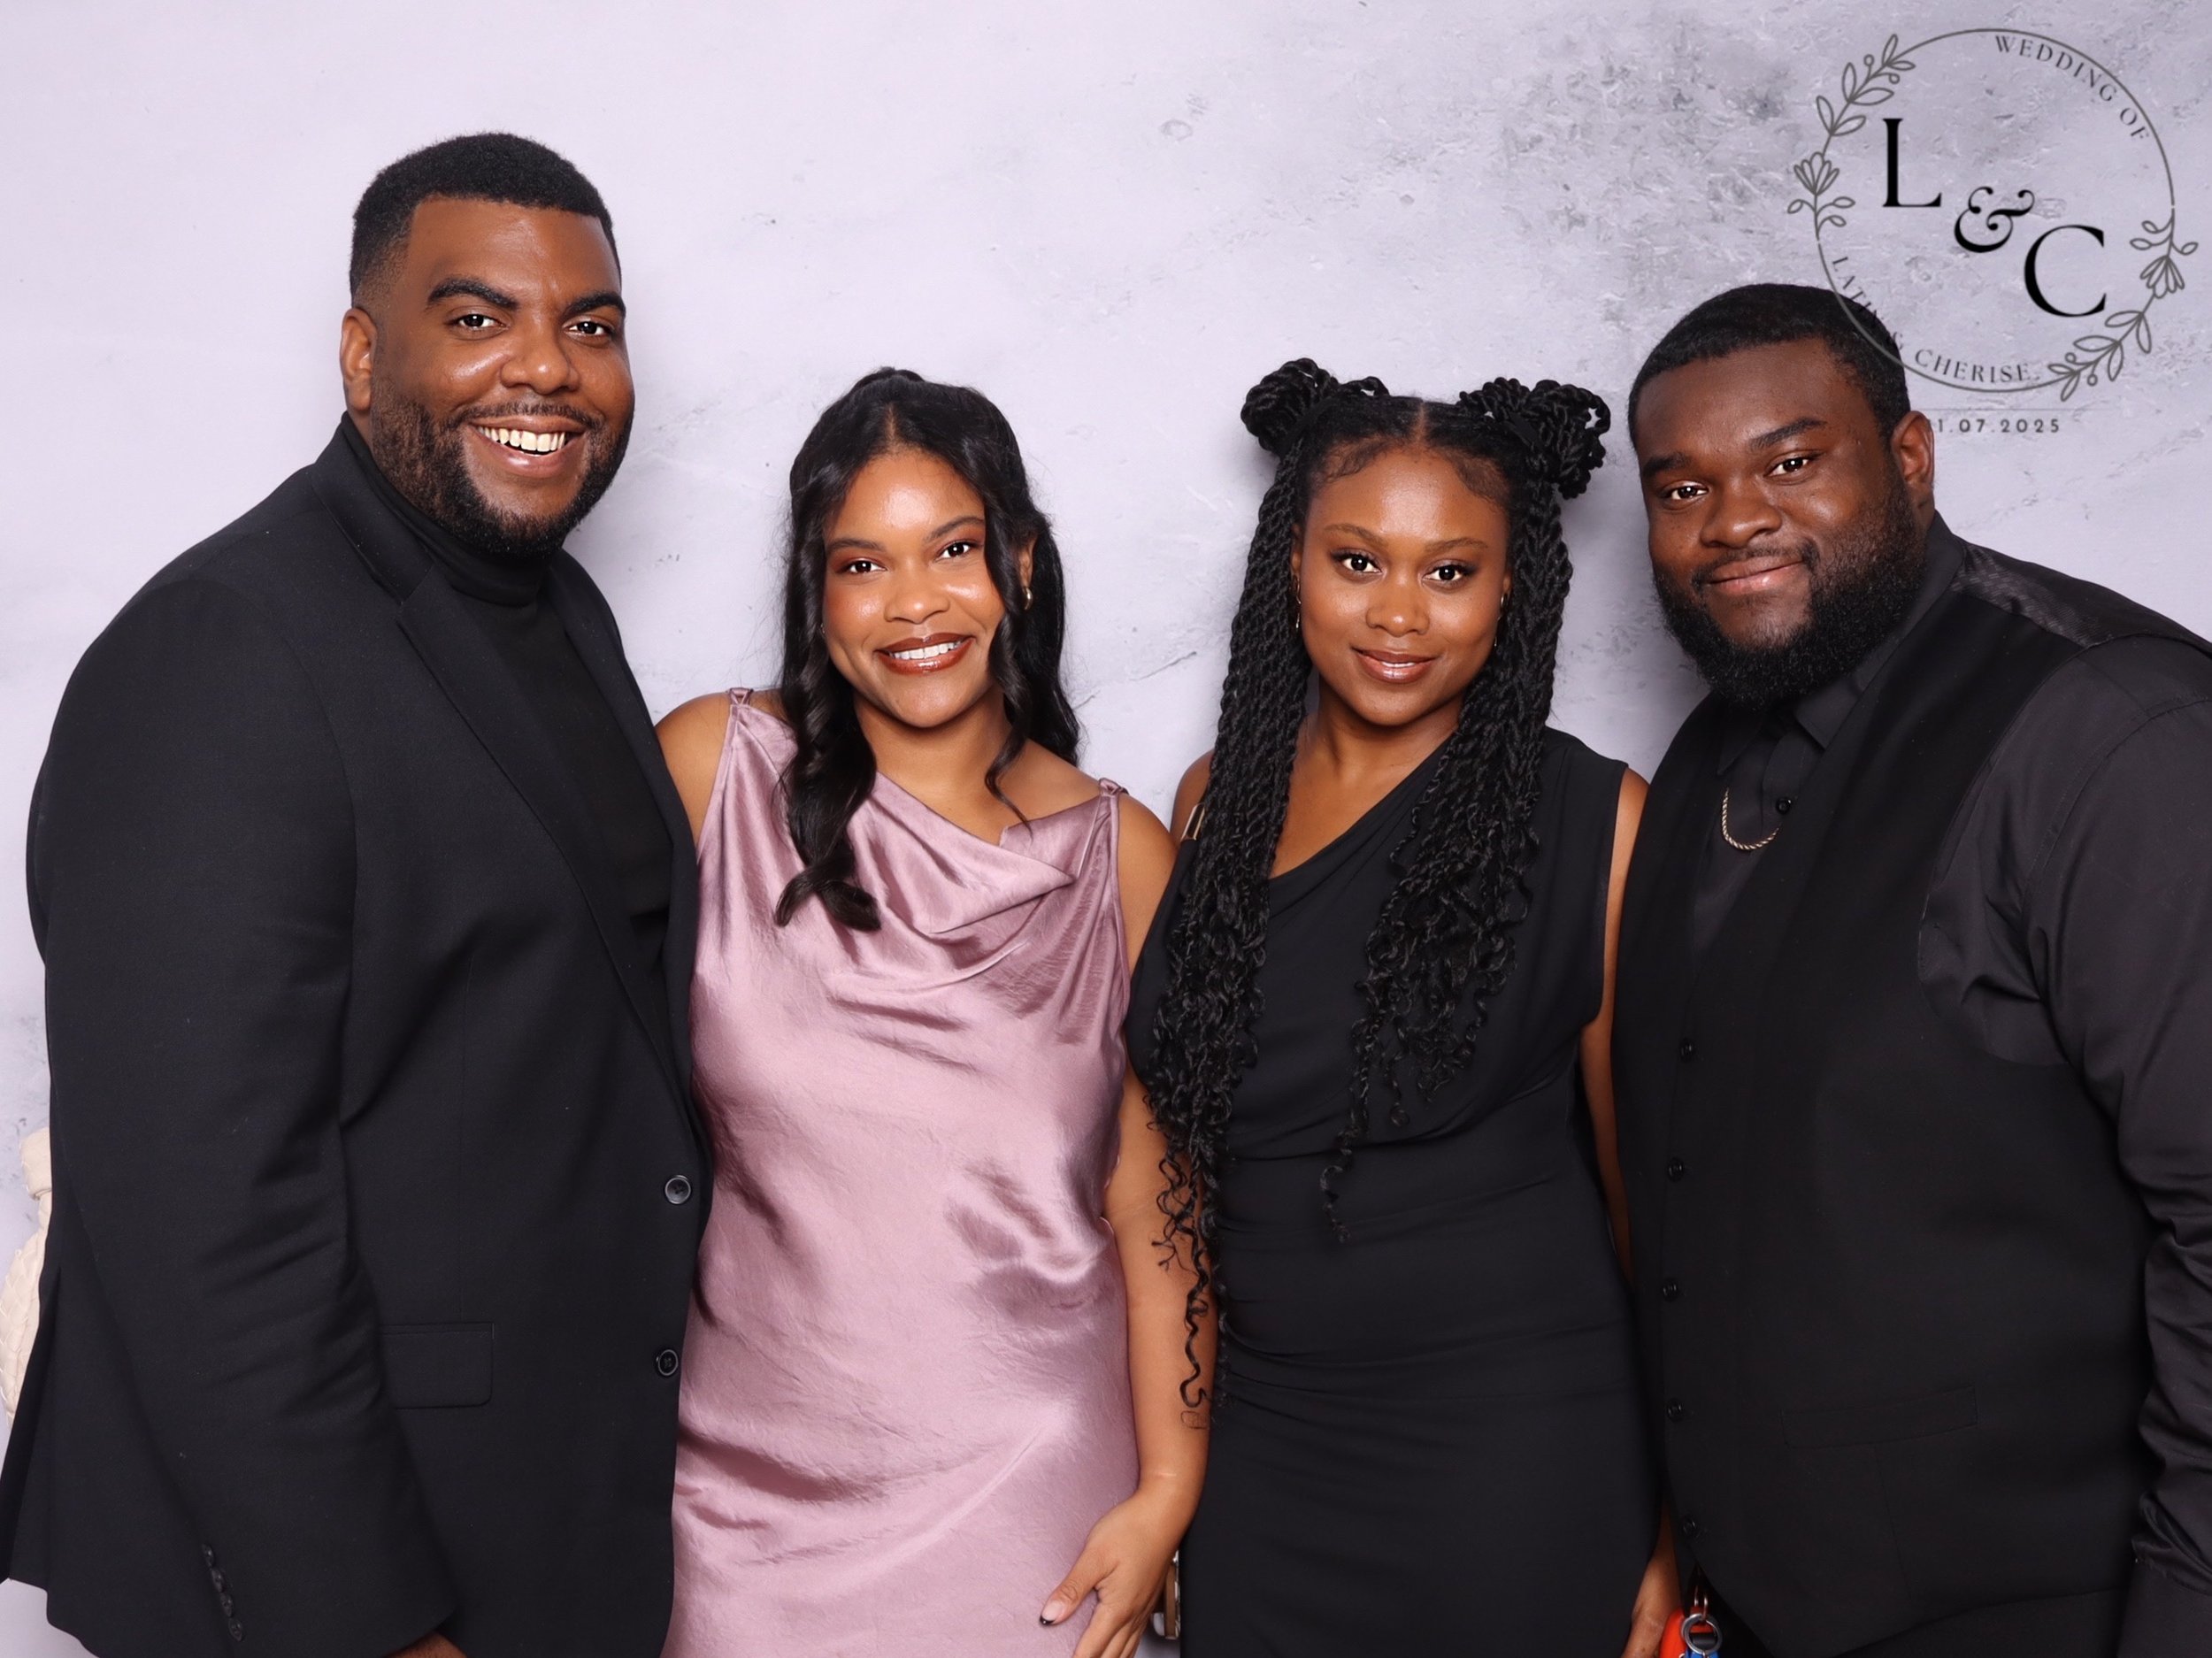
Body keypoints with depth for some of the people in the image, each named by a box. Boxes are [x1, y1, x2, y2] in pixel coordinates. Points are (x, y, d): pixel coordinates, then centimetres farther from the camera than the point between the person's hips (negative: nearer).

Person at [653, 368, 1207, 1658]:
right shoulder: (713, 767, -7)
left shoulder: (1124, 856, -3)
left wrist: (1167, 1491, -3)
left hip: (1036, 1489, 1)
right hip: (765, 1487, 0)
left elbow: (1152, 1205, -1)